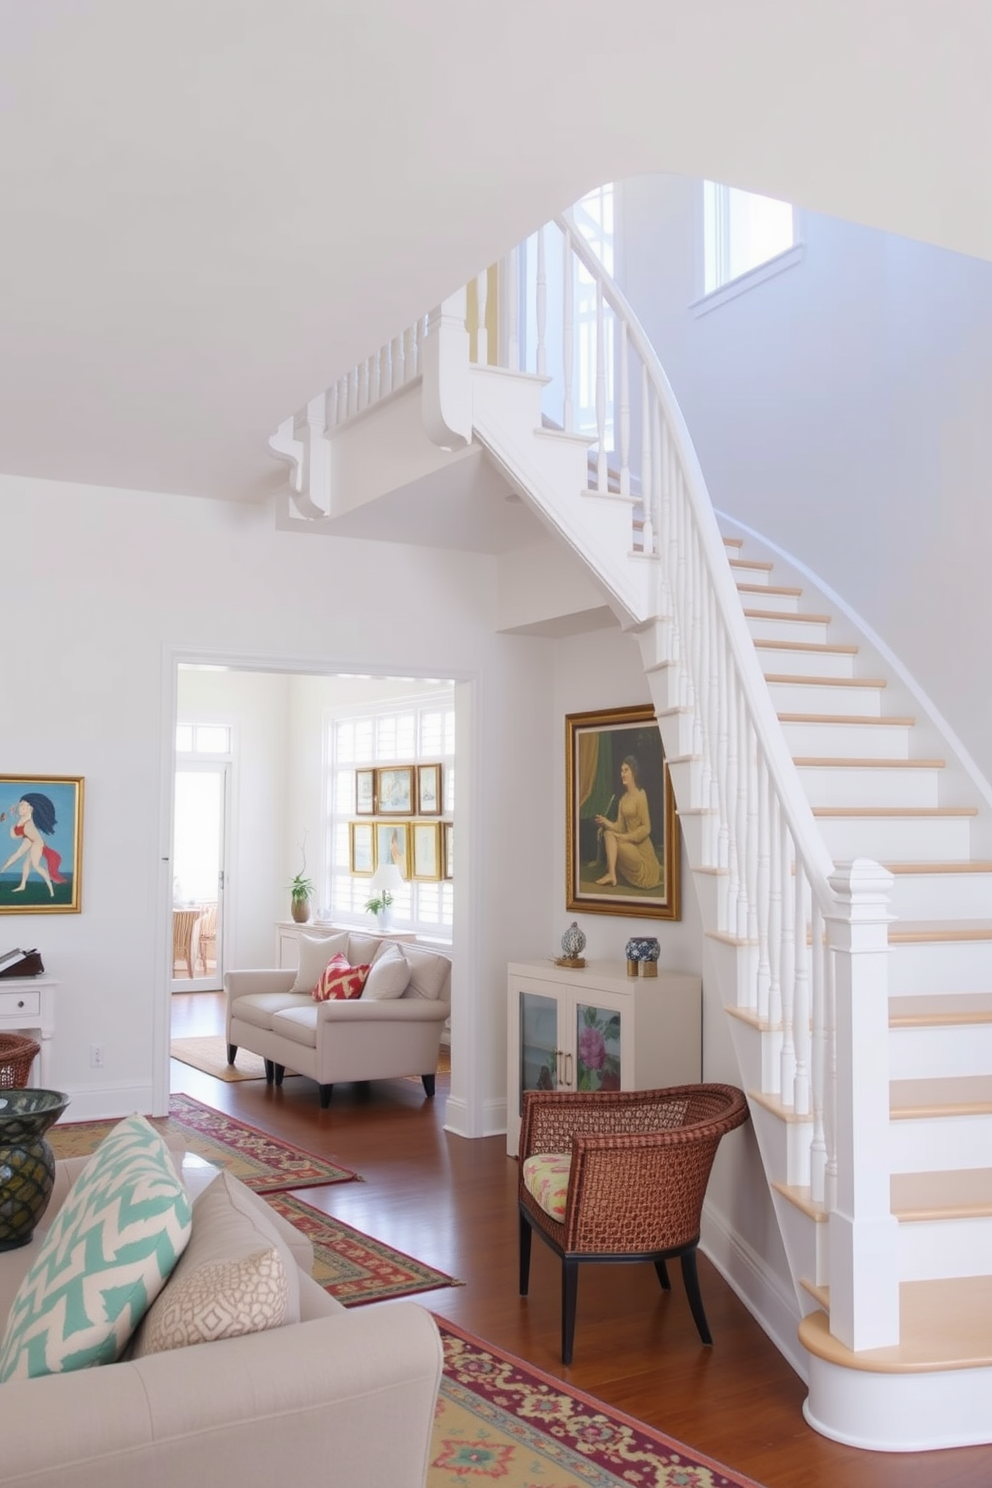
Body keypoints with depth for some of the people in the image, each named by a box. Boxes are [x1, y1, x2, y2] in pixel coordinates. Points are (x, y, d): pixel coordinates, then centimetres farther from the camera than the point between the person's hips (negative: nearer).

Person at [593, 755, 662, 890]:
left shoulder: (640, 794, -14)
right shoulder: (623, 798, 9)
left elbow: (646, 828, -17)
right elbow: (620, 827, 2)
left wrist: (626, 837, -20)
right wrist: (607, 823, -15)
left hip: (641, 846, -7)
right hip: (629, 843, 7)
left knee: (614, 844, -20)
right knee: (608, 833, -10)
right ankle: (612, 873, -19)